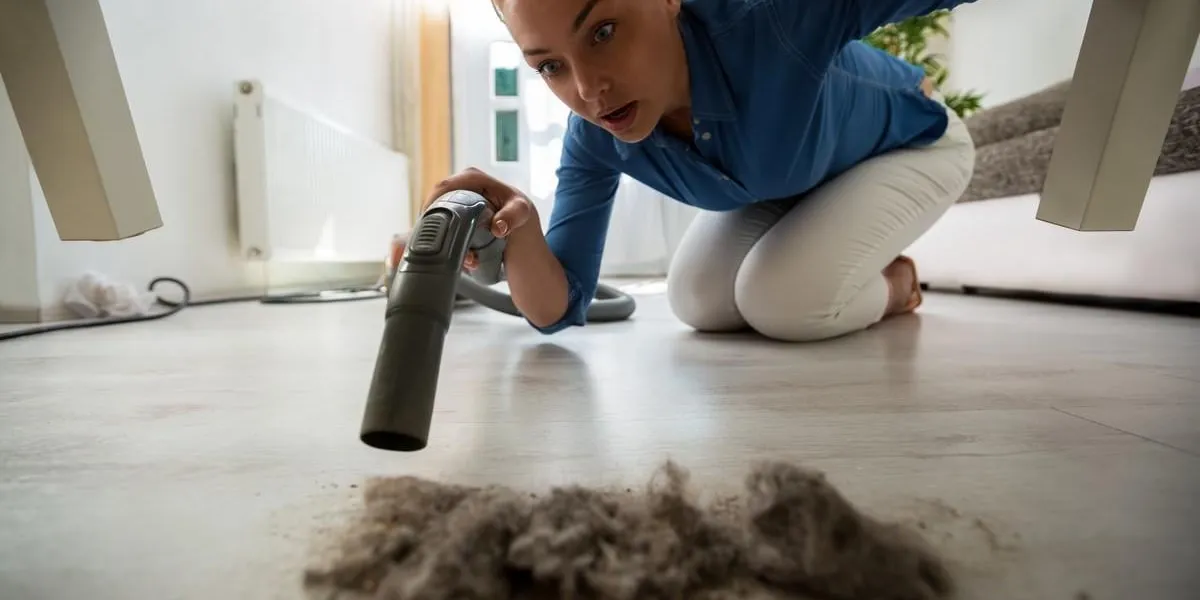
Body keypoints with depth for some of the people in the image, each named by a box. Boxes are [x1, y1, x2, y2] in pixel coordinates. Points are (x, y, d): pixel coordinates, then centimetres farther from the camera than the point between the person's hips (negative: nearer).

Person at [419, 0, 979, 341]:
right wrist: (521, 232, -44)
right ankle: (853, 275, 16)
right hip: (784, 180, 5)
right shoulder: (594, 141, -26)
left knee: (782, 300, -25)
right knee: (699, 303, -9)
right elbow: (556, 311, -26)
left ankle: (893, 284, 8)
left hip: (912, 142, -4)